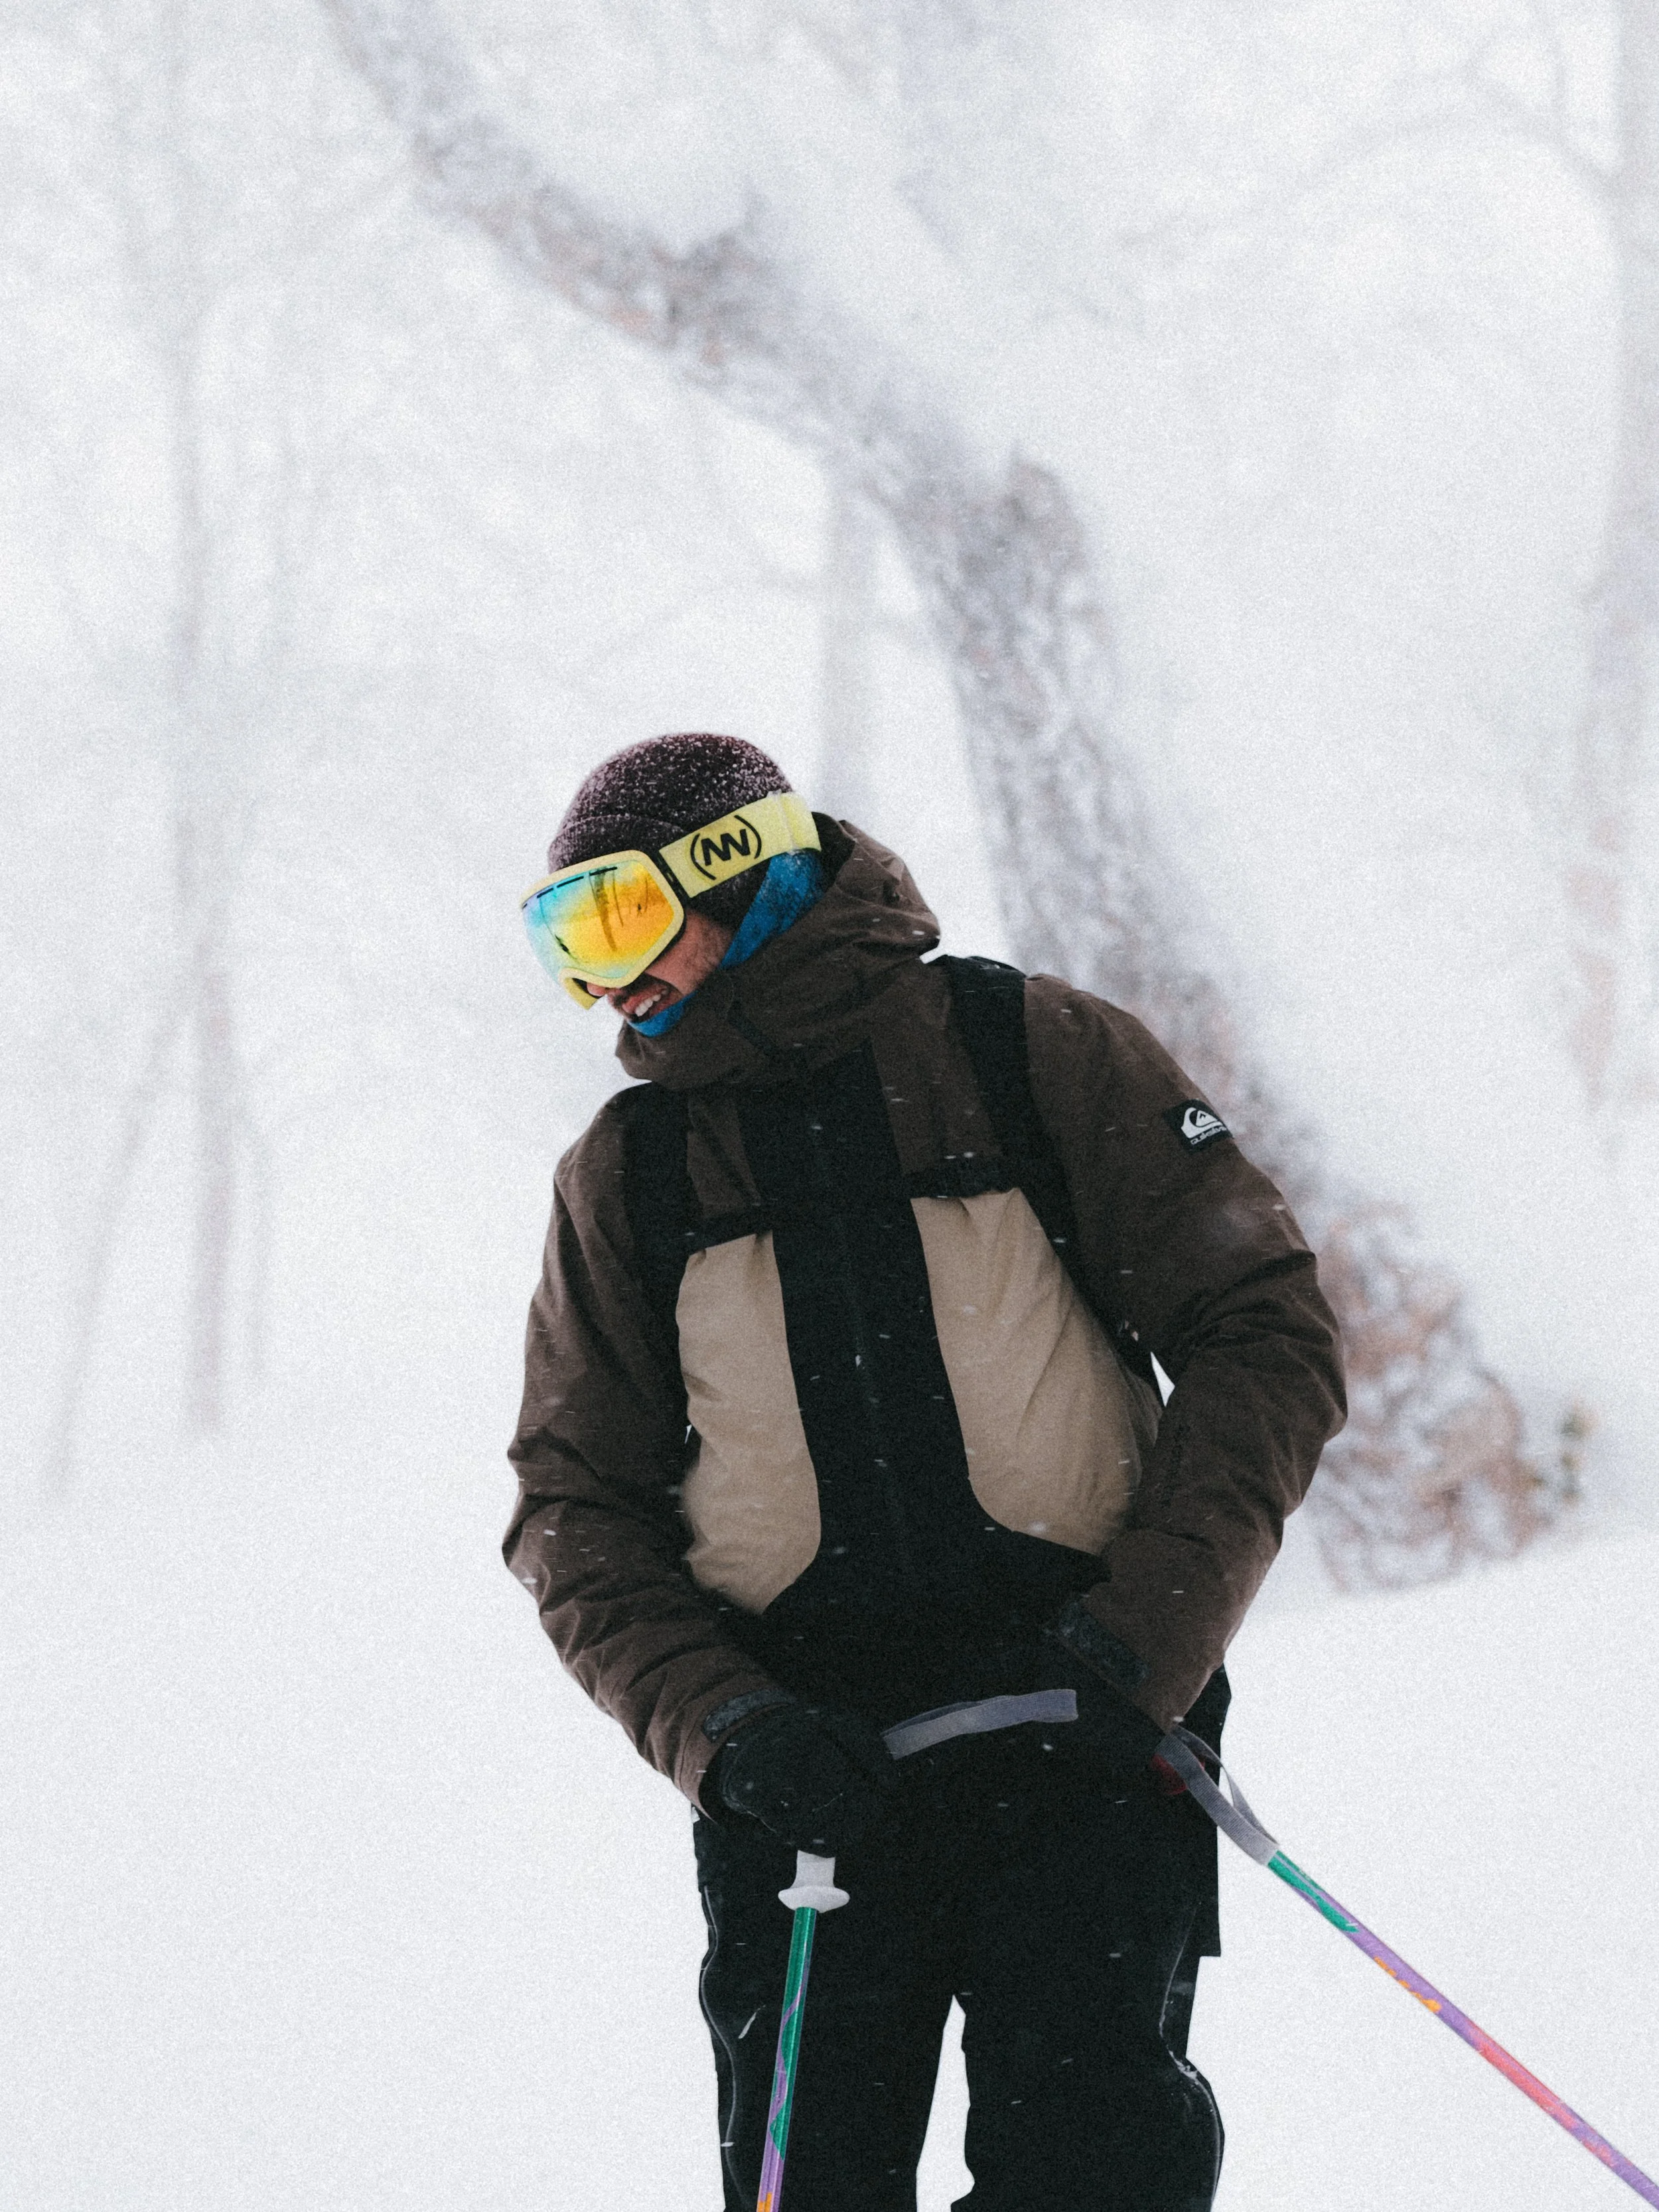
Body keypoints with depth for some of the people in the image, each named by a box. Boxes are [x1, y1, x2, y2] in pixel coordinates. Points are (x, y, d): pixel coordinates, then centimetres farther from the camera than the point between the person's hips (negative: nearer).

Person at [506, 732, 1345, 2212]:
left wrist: (1144, 1641, -10)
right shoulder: (627, 1172, 11)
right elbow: (577, 1509, 11)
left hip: (1082, 1720, -2)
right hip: (807, 1743, 3)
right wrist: (717, 1726, -8)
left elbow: (1265, 1333, 1)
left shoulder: (1038, 1054, 1)